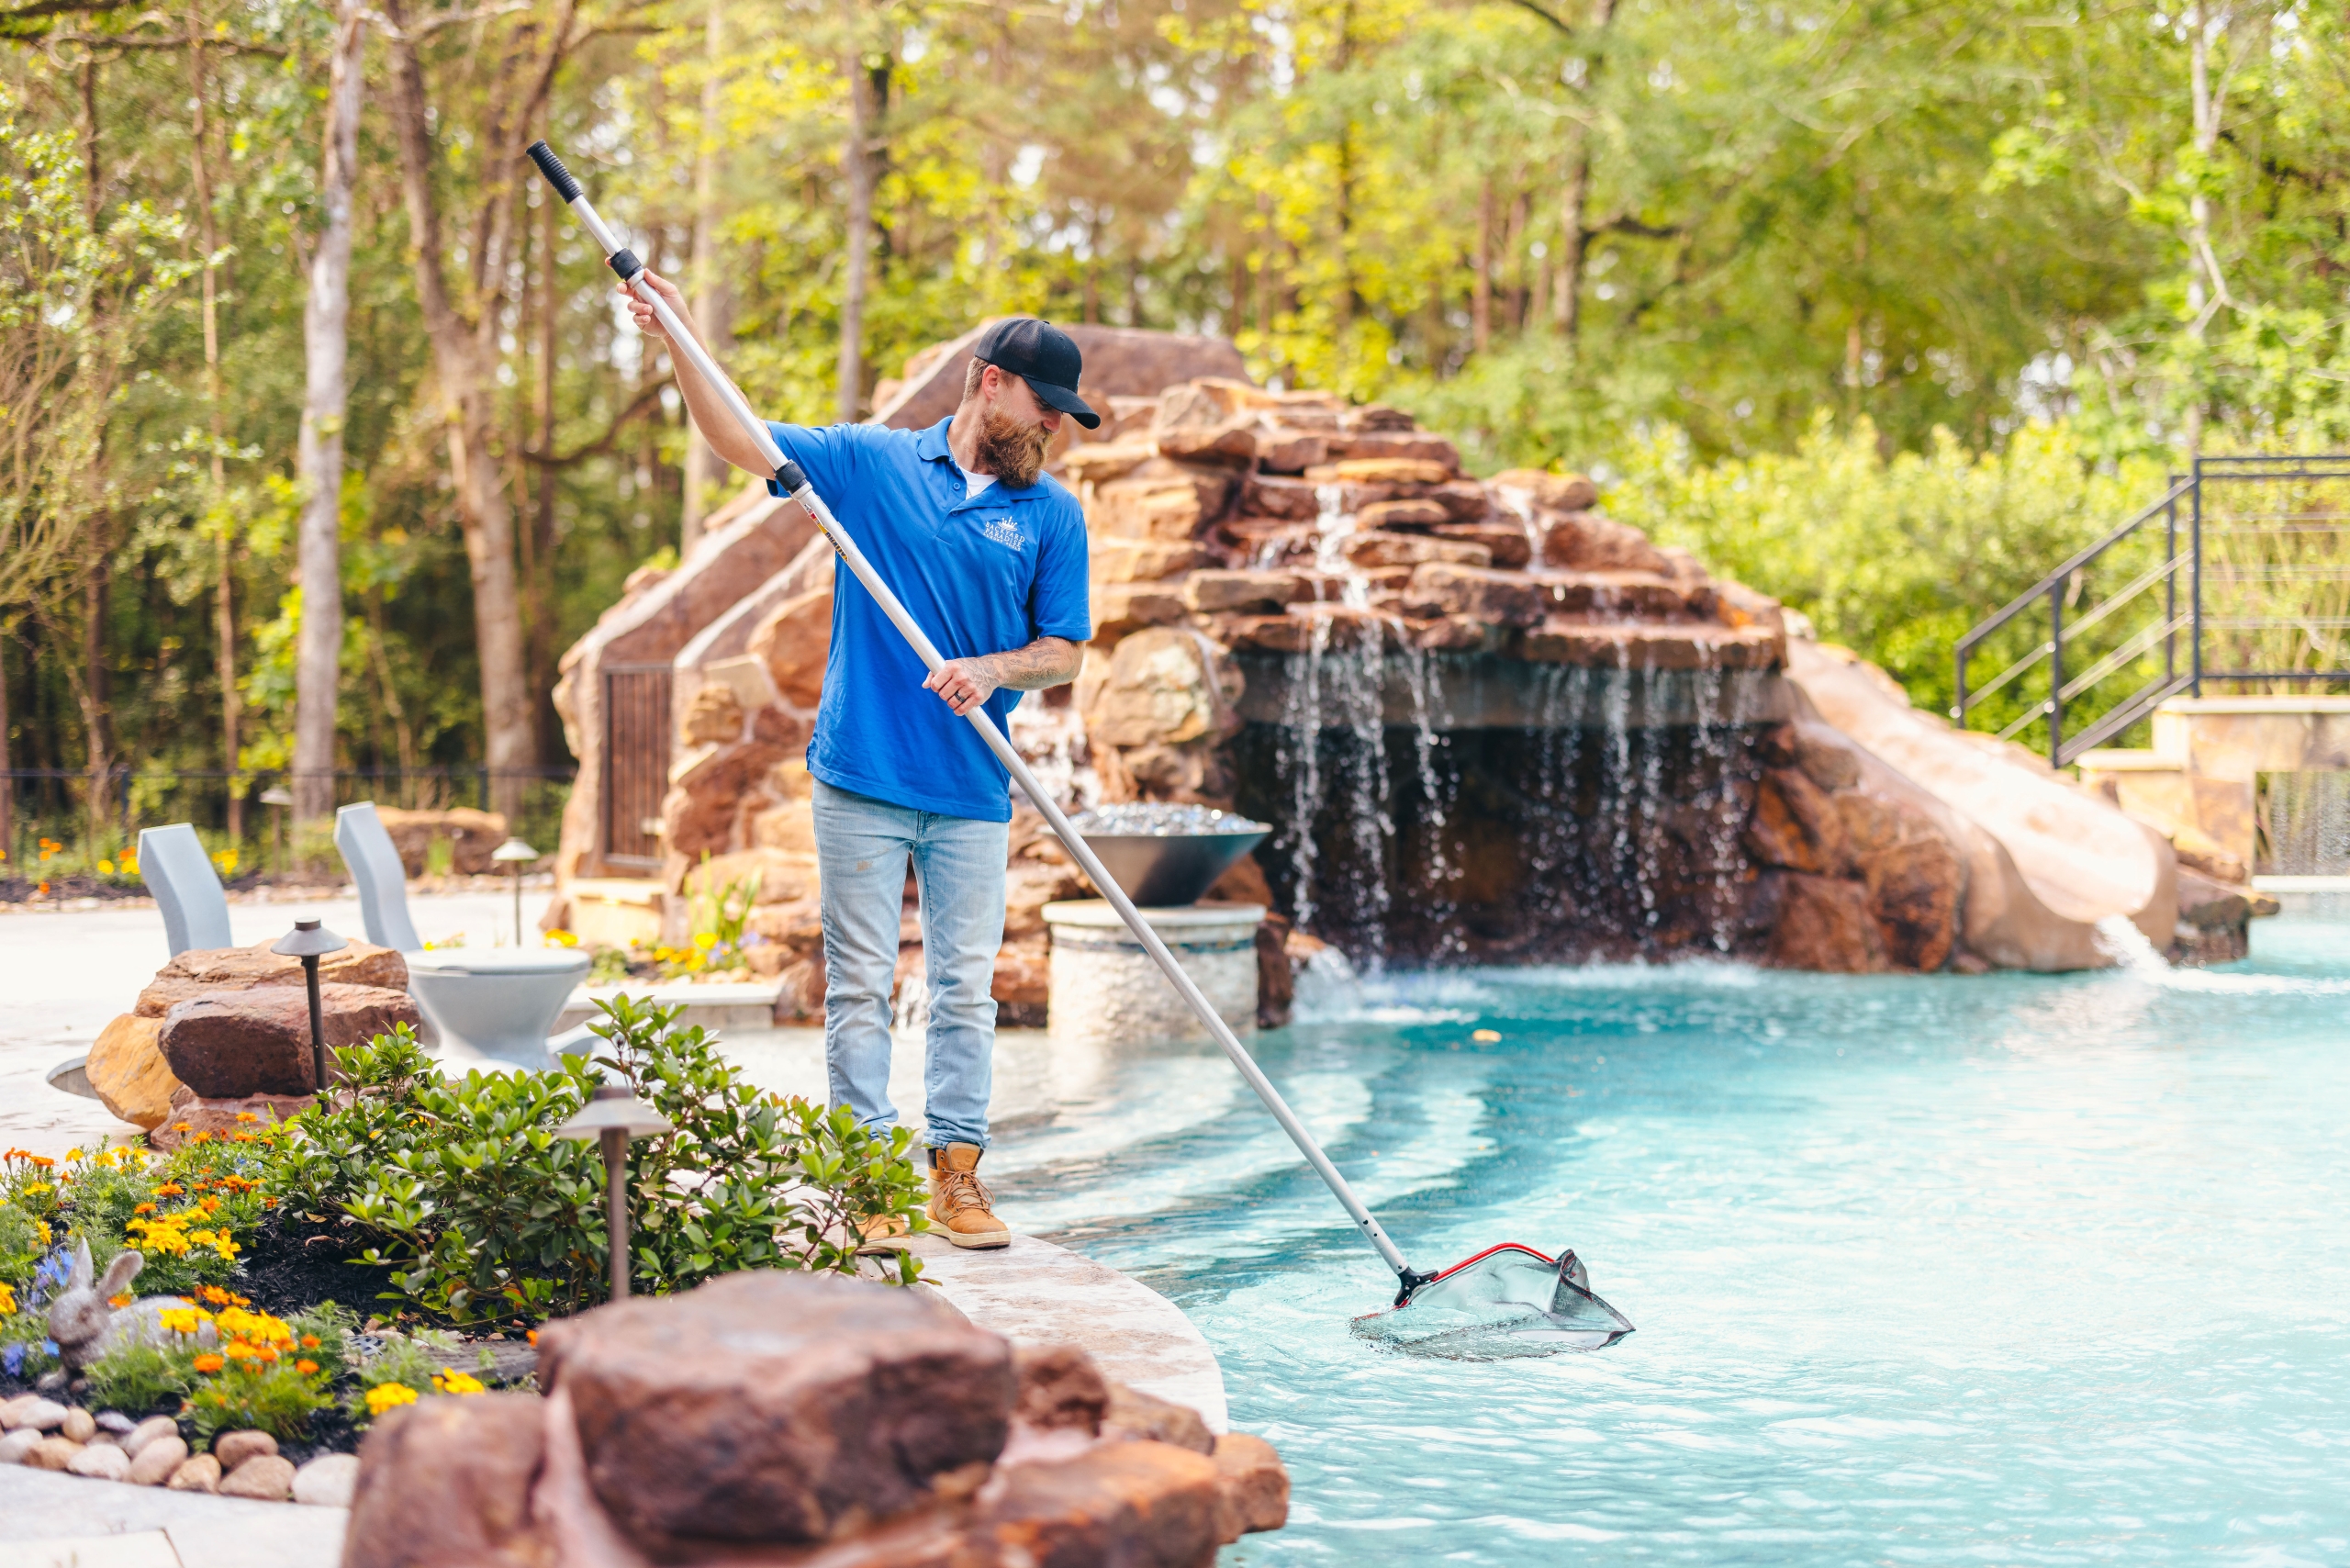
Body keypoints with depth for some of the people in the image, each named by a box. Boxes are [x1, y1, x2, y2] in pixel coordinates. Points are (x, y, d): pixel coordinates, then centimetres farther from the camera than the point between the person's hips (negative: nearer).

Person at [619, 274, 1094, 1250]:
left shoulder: (1052, 514, 7)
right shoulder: (870, 463, 4)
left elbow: (1064, 653, 5)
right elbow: (737, 442, 5)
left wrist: (992, 668, -15)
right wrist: (681, 341, -8)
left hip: (973, 792, 1)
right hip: (861, 777, -1)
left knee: (966, 988, 3)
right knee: (860, 984, 1)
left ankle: (957, 1172, 11)